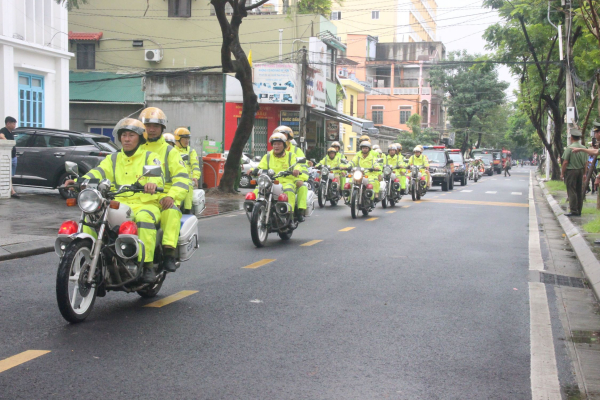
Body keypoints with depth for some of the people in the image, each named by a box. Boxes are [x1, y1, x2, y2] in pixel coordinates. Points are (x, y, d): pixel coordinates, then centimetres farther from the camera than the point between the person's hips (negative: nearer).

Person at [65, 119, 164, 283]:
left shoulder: (150, 157, 7)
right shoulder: (113, 159, 20)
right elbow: (99, 172, 3)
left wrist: (153, 183, -39)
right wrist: (80, 181, -19)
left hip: (145, 204, -4)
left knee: (144, 217, -38)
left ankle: (147, 265, -35)